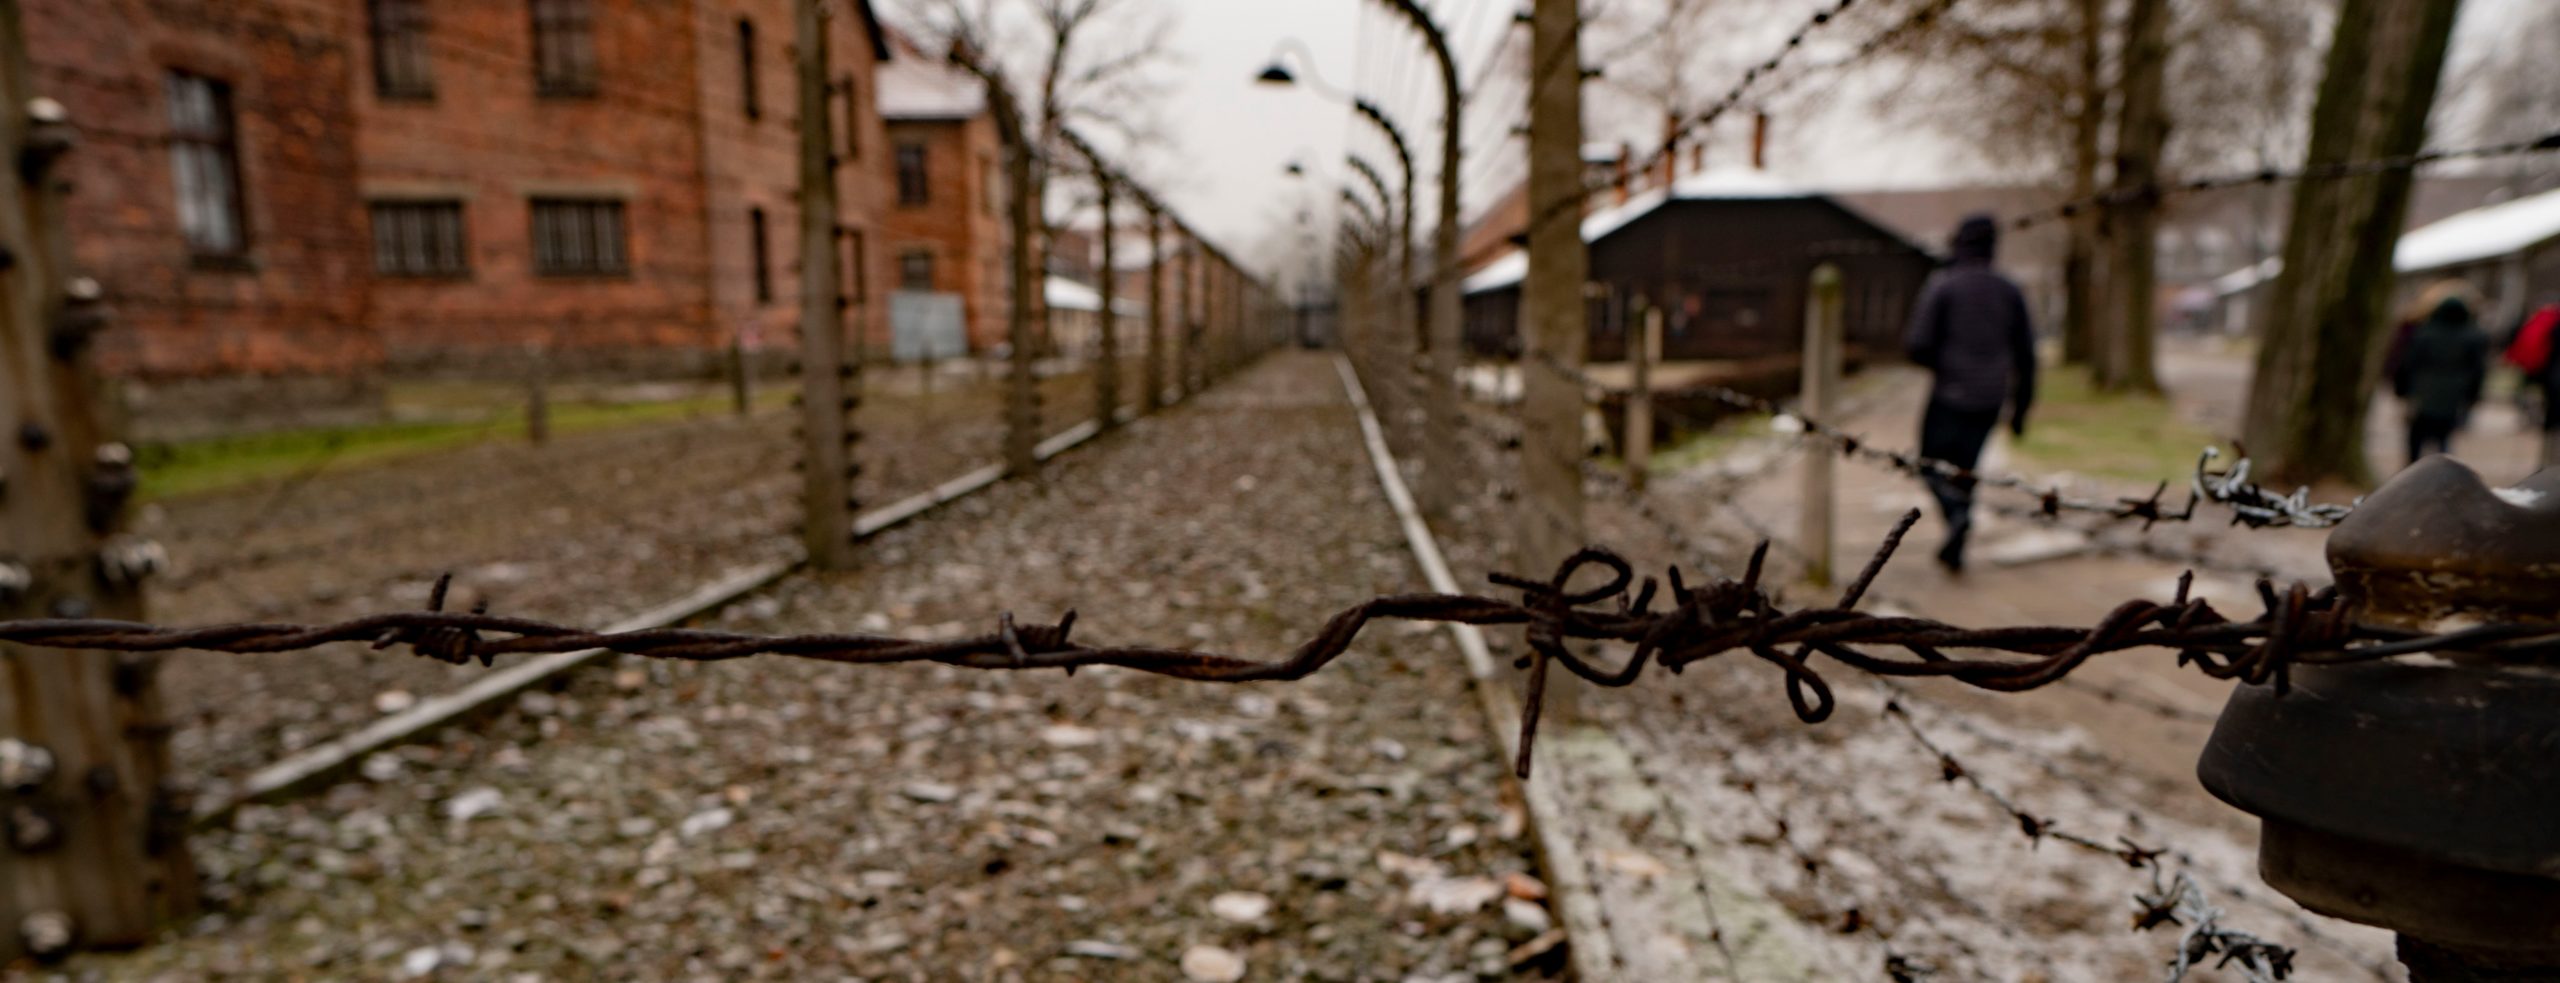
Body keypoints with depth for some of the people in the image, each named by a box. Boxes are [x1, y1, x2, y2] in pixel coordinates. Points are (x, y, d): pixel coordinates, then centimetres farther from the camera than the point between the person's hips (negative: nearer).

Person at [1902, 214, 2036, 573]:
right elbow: (2026, 354, 8)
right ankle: (1954, 549, 15)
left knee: (1934, 462, 8)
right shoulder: (2009, 291, 7)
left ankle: (1957, 513, -21)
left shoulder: (1942, 286, -8)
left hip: (1950, 395, -4)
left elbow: (1919, 345, -13)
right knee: (1964, 466, 15)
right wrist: (2020, 407, 15)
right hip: (1991, 399, 5)